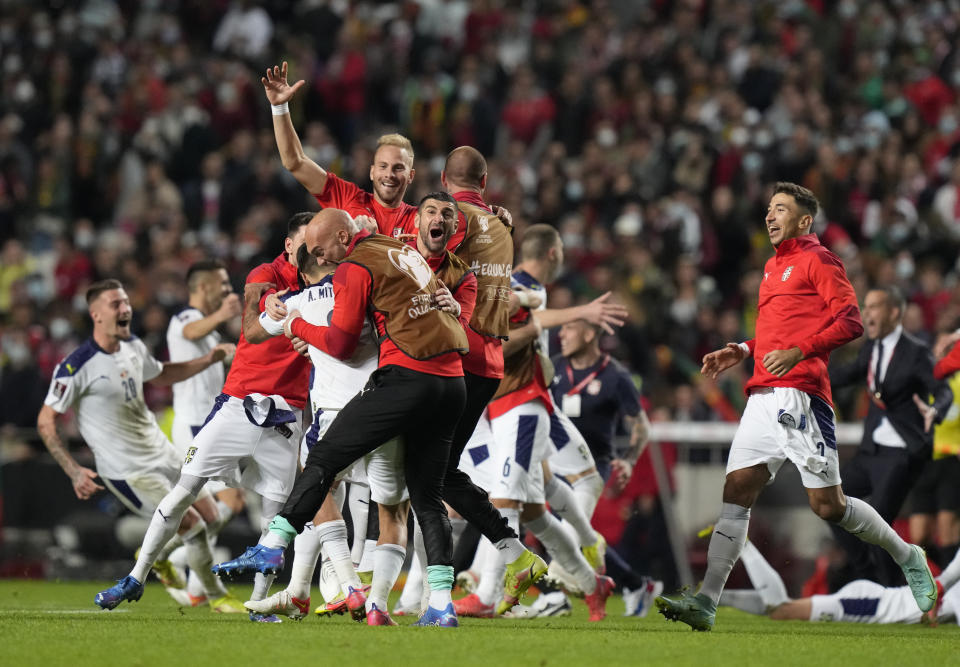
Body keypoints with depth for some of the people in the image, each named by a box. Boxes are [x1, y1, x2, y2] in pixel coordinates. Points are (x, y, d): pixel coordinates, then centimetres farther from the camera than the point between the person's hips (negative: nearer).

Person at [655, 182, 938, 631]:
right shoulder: (774, 266, 24)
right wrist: (742, 352, 18)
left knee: (828, 505, -6)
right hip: (764, 396, 8)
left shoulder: (817, 259, -1)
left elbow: (851, 321, -11)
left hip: (800, 393, -8)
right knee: (736, 492, -5)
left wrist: (798, 352, -20)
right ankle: (706, 603, -12)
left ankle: (908, 557, 15)